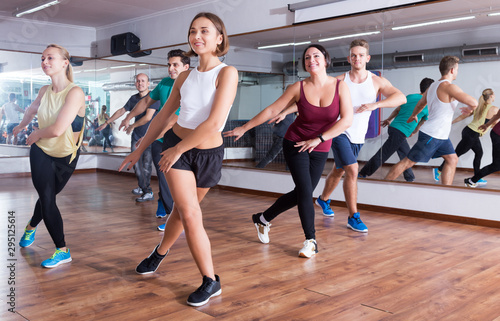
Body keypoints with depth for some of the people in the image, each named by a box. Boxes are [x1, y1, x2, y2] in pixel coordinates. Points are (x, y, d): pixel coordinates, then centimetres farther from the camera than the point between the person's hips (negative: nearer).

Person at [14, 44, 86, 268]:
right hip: (41, 152, 3)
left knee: (47, 197, 12)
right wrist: (21, 126, 39)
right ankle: (62, 250, 12)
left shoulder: (75, 92, -22)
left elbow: (57, 129, -28)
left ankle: (31, 226, 37)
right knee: (47, 199, -2)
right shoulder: (45, 91, -4)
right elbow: (32, 109, 22)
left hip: (65, 157, -3)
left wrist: (36, 135, -9)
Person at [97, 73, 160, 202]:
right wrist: (106, 122, 26)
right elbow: (121, 111, 22)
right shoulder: (133, 98, 12)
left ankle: (148, 192, -2)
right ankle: (141, 187, 22)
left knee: (146, 166, -8)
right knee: (136, 163, 6)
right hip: (136, 136, 6)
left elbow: (148, 117, -17)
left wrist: (132, 126, -7)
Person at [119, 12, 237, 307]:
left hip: (209, 152, -2)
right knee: (190, 213, -3)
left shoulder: (227, 73, -12)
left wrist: (178, 149, -14)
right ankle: (210, 281, 14)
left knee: (182, 209, 11)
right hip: (176, 145, 3)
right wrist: (140, 149, 15)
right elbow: (163, 115, 13)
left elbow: (214, 122, -20)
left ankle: (161, 251, 35)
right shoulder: (185, 77, 3)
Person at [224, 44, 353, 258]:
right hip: (295, 144, -2)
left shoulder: (340, 86, -8)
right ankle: (311, 240, 6)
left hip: (320, 150, 2)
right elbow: (271, 110, -3)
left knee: (300, 194, 8)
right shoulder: (299, 88, -8)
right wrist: (244, 129, -1)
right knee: (305, 192, -11)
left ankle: (263, 219, 29)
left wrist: (318, 139, -18)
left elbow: (347, 120, -14)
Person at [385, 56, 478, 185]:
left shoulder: (432, 86, 11)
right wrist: (470, 109, -2)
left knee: (452, 159, 11)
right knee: (408, 162, -5)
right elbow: (473, 102, -25)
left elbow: (420, 104, 27)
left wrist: (413, 116, 46)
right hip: (431, 135, -10)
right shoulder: (449, 87, -18)